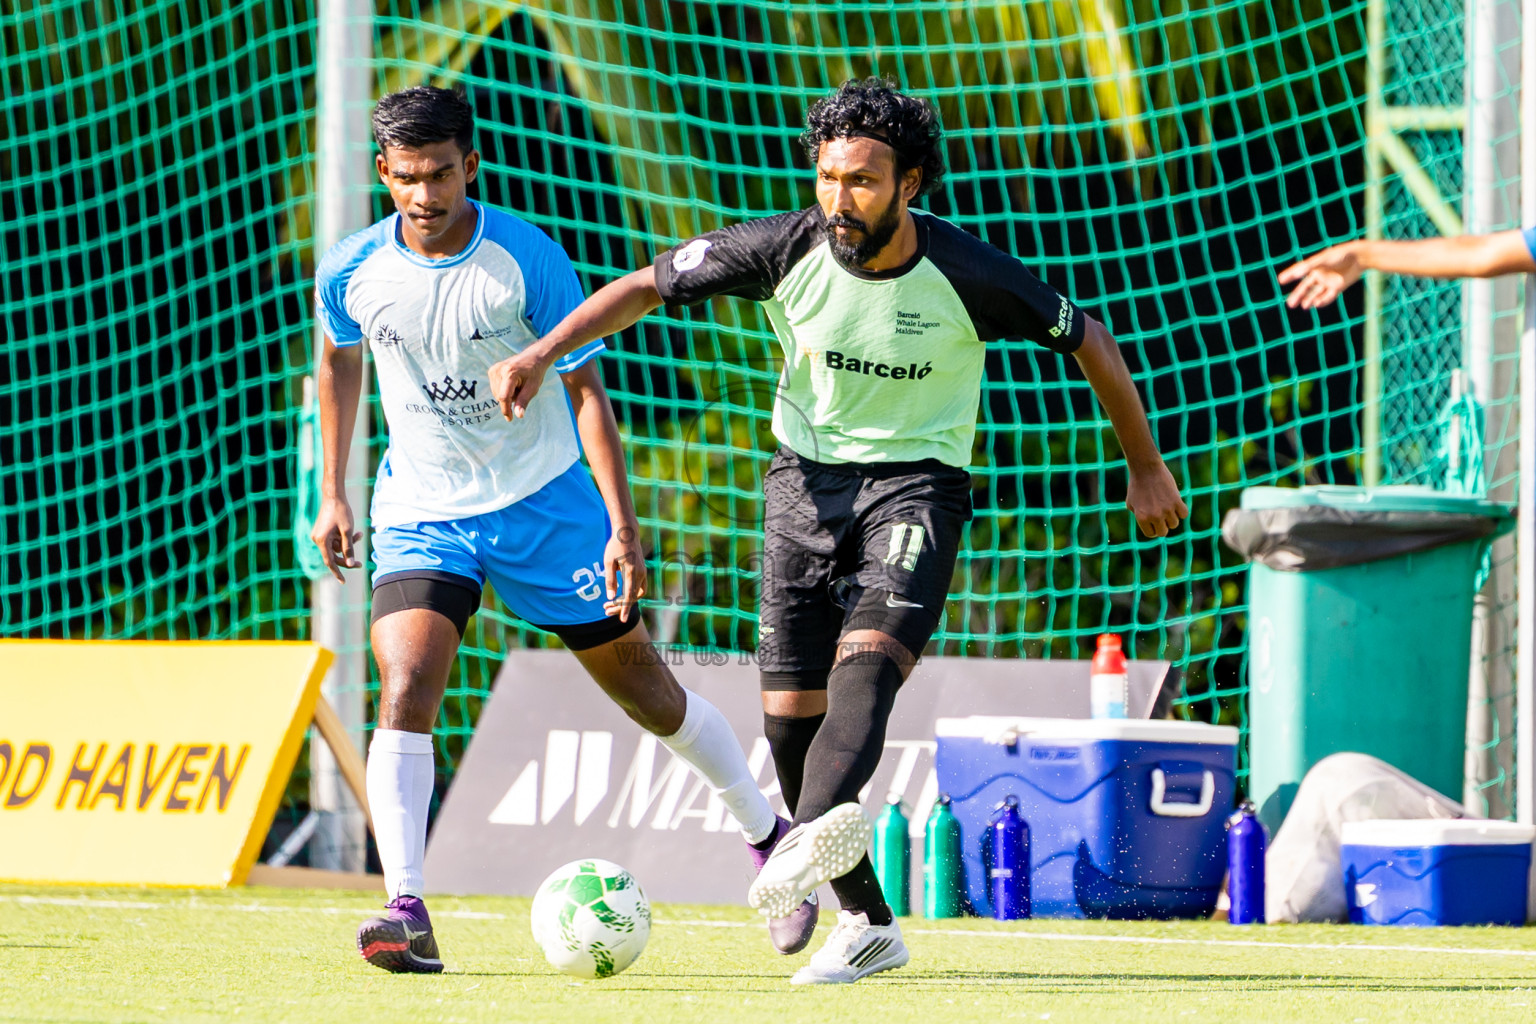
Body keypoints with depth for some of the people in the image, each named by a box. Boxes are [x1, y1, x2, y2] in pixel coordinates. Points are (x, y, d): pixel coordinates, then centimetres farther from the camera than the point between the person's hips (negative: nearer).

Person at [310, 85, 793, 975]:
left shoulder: (530, 260, -17)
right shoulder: (352, 272, -9)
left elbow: (583, 387, -13)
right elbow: (340, 360, 13)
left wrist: (623, 524, -20)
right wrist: (333, 493, 14)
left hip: (544, 501, -1)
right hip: (422, 513, 2)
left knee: (644, 690, 8)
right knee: (405, 694, -21)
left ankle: (771, 837, 29)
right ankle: (407, 915, -25)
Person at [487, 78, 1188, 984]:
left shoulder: (970, 276, -13)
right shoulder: (790, 249, -9)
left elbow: (1088, 340, 1)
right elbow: (651, 285, -1)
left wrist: (1147, 468, 9)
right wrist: (546, 352, -13)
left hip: (917, 480, -3)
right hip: (807, 477, 3)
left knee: (867, 663, -30)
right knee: (790, 716, -3)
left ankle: (817, 834, -56)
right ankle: (868, 924, 11)